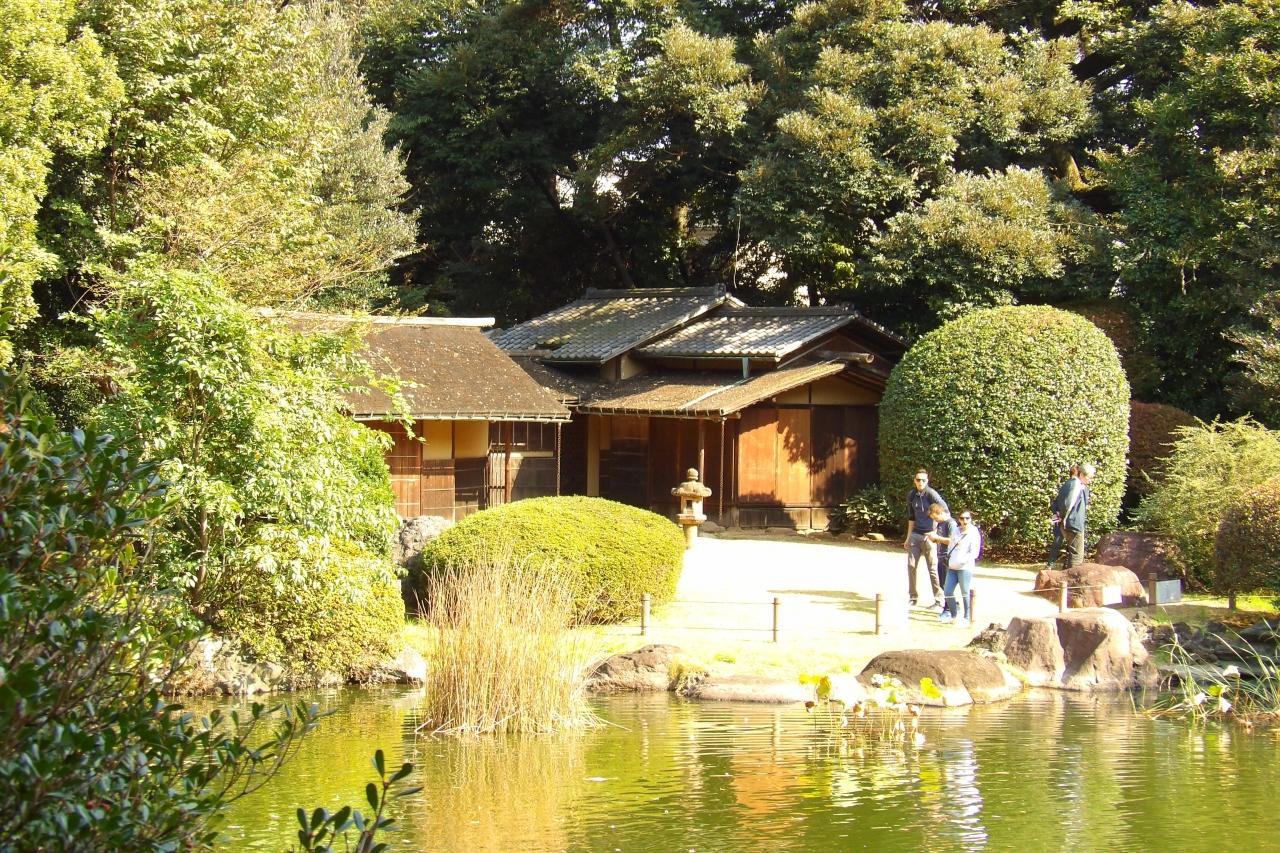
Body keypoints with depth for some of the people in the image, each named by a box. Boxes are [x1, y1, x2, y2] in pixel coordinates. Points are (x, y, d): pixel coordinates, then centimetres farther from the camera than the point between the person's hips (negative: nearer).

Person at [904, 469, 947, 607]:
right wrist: (909, 537, 17)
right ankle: (913, 597, 15)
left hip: (929, 534, -6)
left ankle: (939, 599, 3)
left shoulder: (931, 494, -12)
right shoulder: (911, 495, 7)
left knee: (933, 568, -3)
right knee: (911, 565, 4)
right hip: (915, 534, 6)